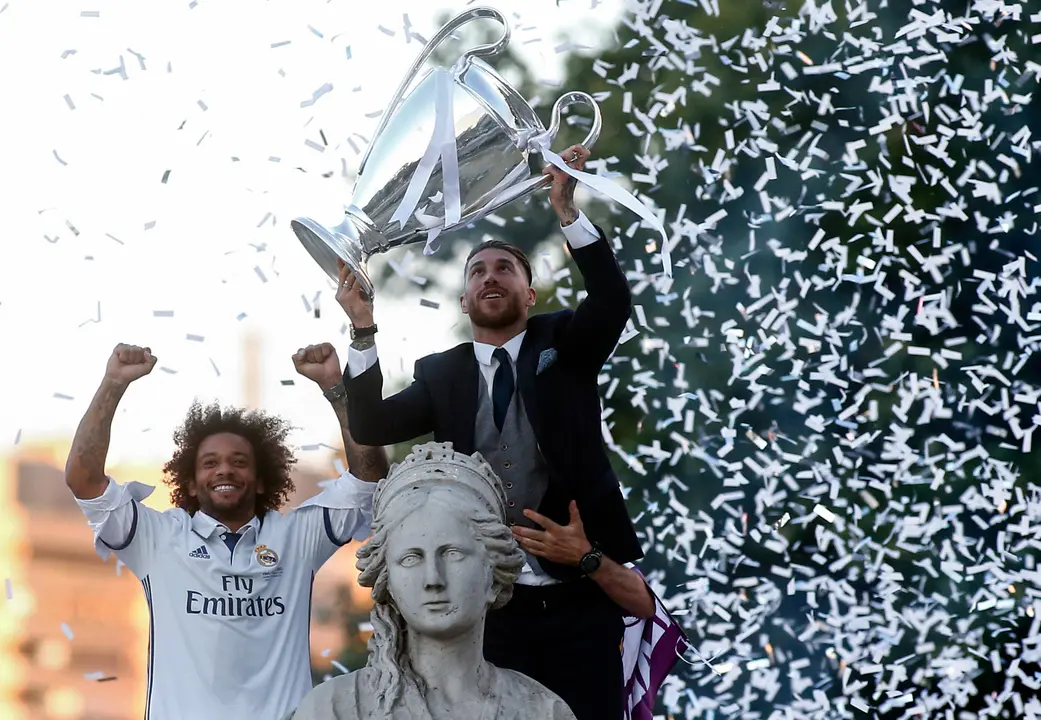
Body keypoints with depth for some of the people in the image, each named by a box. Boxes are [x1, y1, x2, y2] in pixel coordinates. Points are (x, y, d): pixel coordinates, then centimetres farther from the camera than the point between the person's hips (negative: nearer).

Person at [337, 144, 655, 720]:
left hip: (579, 601, -1)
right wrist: (364, 331, -13)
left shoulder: (564, 345, 8)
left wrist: (566, 212, -24)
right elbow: (372, 426, -1)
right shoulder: (440, 374, 12)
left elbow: (613, 303, -11)